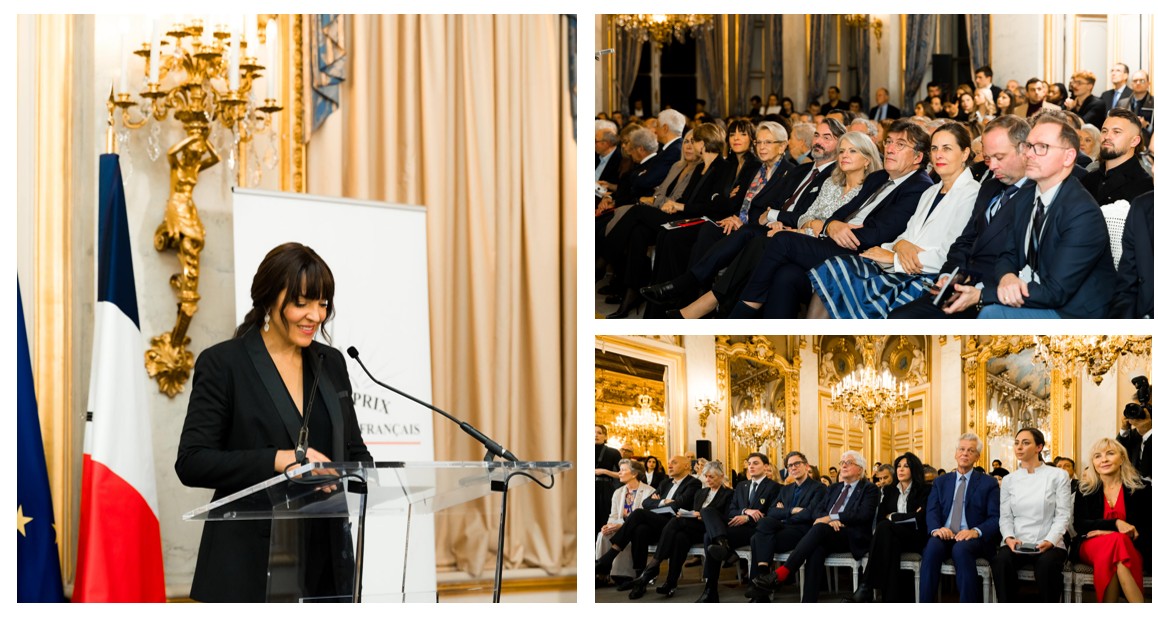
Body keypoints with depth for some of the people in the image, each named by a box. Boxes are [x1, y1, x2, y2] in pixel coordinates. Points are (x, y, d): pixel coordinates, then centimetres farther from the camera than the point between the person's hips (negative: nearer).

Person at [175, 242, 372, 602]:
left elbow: (353, 451, 19)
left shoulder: (330, 363, 13)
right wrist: (278, 461, -20)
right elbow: (192, 463, -9)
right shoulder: (222, 363, -3)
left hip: (325, 563, 5)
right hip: (250, 567, -5)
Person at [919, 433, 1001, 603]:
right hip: (944, 536, 2)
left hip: (972, 538, -2)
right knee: (932, 547, -33)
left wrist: (976, 531, -19)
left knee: (961, 549, -38)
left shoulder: (989, 483, 12)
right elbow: (931, 511, 9)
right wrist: (936, 529, -15)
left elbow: (995, 518, 2)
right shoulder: (940, 482, 21)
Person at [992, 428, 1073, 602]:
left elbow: (1063, 515, -1)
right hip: (1016, 544, 2)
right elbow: (1005, 516, 10)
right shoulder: (1008, 480, 15)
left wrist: (1049, 541, -17)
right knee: (1001, 560, -32)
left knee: (1047, 563, -37)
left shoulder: (1058, 475, 5)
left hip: (1049, 544, -2)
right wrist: (1009, 538, -12)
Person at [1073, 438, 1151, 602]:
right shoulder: (1085, 489, 8)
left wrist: (1109, 533, -13)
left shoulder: (1140, 487, 5)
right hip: (1091, 547, 1)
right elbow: (1079, 525, -1)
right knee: (1116, 542, -36)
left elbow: (1148, 527, 2)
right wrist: (1115, 524, -19)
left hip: (1131, 547, 0)